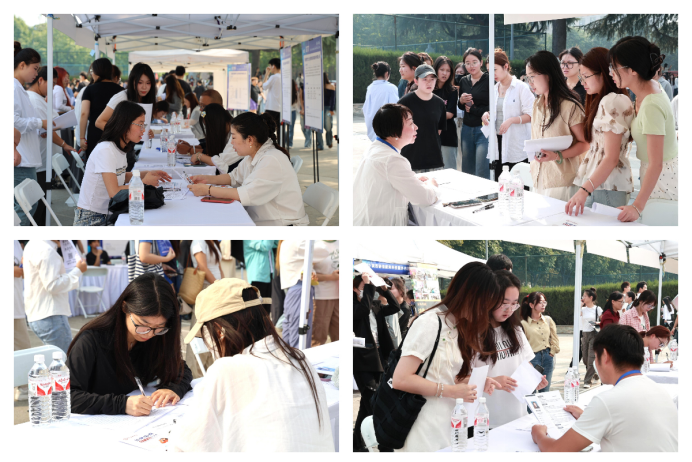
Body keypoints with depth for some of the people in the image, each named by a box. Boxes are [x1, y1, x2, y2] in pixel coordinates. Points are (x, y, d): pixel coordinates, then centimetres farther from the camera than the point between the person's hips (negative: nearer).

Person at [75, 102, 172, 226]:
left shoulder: (120, 148, 6)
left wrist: (147, 174, 8)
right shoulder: (105, 150, -21)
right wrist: (144, 182, -13)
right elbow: (114, 192, -26)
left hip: (106, 214, 9)